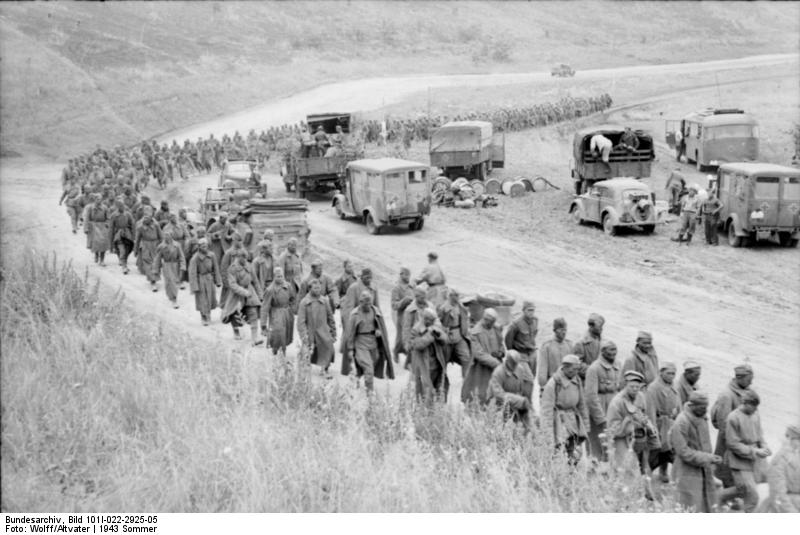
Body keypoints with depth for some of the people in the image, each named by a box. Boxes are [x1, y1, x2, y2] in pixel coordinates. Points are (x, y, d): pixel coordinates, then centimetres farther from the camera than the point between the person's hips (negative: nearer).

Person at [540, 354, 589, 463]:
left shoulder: (577, 381, 2)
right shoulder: (553, 384, -15)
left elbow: (581, 404, 15)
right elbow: (547, 410, -14)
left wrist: (585, 424, 16)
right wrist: (549, 435, -17)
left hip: (573, 420, 6)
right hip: (558, 421, -6)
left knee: (575, 455, 1)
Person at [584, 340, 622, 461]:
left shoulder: (617, 366, 8)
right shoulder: (594, 368, -13)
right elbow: (591, 395, -15)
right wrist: (601, 419, -16)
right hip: (599, 411, -6)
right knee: (599, 450, 0)